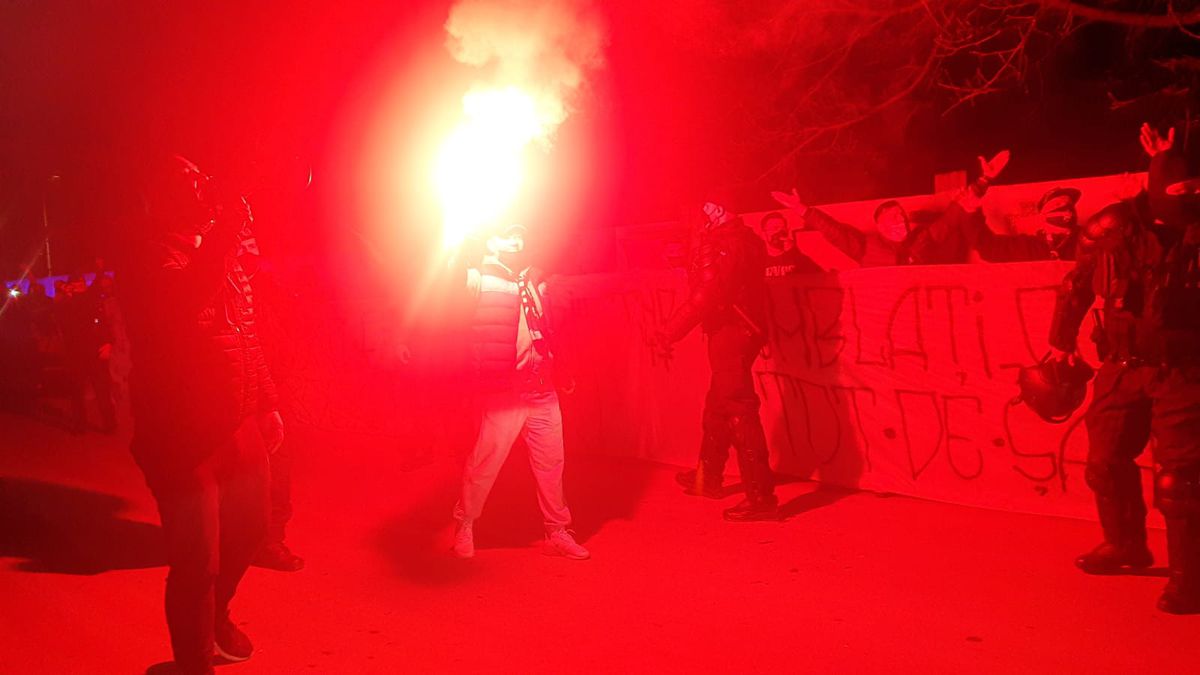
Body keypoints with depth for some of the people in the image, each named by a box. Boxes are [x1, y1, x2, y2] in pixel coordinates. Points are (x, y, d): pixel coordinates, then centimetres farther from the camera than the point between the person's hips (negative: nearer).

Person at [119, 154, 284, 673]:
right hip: (183, 434, -8)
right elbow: (178, 305, -31)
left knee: (246, 530, 22)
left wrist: (267, 404, 16)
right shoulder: (148, 254, -9)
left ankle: (216, 619, 47)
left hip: (238, 428, 8)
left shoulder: (221, 254, 14)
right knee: (197, 560, -4)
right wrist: (225, 231, -33)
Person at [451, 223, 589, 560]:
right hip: (504, 391, -5)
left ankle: (557, 532, 19)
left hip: (543, 390, 5)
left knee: (551, 462, 8)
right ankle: (464, 526, 20)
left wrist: (560, 372, 24)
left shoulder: (535, 279, 14)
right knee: (485, 462, 0)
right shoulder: (482, 278, -2)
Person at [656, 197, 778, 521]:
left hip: (729, 333, -10)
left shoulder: (716, 242, -15)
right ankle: (709, 477, 38)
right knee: (718, 404, 22)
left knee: (738, 411, -9)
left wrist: (669, 332, -20)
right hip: (747, 328, 10)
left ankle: (761, 497, -9)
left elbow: (705, 295, -22)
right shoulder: (746, 239, 12)